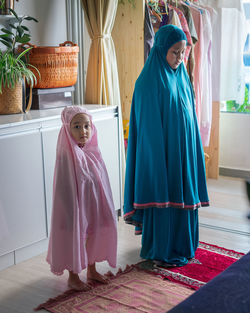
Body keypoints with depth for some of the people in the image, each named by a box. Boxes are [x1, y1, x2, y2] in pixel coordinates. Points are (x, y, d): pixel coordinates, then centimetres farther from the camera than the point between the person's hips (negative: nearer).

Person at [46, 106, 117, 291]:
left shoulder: (92, 152, 0)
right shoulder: (66, 155, -20)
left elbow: (102, 181, 8)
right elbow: (64, 189, -18)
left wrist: (105, 208, 10)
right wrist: (73, 213, -19)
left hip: (93, 206, 7)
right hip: (76, 206, -7)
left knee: (94, 236, 19)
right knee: (74, 238, 7)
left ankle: (92, 271, 39)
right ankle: (73, 277, 26)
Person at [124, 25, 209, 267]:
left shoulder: (181, 77, 10)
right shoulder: (149, 82, -13)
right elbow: (148, 126, -16)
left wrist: (192, 146, 13)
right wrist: (158, 155, -19)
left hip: (183, 149, 8)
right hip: (161, 150, -8)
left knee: (182, 196, 14)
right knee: (163, 196, 1)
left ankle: (180, 245, 29)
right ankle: (160, 251, 15)